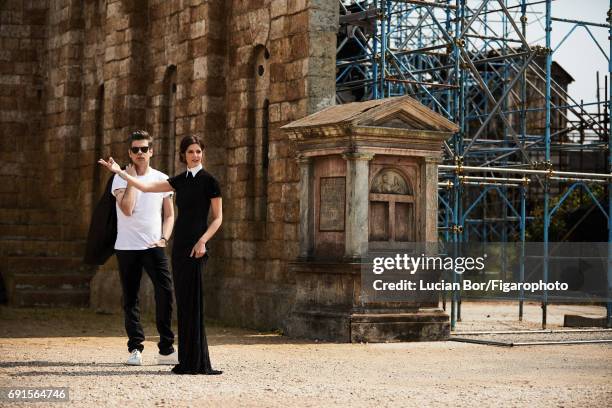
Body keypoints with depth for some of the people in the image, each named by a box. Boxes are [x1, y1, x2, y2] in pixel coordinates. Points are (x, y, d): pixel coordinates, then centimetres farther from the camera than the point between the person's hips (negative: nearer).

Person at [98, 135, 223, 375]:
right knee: (183, 303, 6)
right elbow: (146, 187, 15)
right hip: (179, 246, 7)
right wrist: (119, 172, 12)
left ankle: (197, 363, -7)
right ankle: (187, 361, 10)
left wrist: (203, 240, -16)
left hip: (195, 247, -7)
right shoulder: (180, 180, 15)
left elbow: (218, 218, -4)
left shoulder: (209, 181, -3)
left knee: (192, 303, -9)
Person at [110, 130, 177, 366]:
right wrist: (132, 179, -12)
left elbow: (169, 214, 12)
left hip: (154, 247, 1)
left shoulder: (161, 179, 7)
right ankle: (135, 349, 13)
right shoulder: (121, 178, -1)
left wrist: (163, 239, -3)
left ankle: (166, 349, -4)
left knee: (165, 293, -10)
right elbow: (127, 209, -16)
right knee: (130, 299, 5)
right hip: (127, 247, -1)